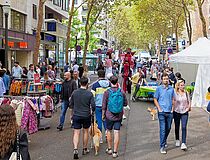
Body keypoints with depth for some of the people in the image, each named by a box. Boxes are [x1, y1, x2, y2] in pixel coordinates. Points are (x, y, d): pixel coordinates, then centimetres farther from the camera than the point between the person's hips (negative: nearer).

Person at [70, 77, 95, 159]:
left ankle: (75, 149, -15)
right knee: (85, 131, 17)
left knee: (76, 133, 2)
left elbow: (71, 104, 6)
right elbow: (93, 105, -11)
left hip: (76, 115, 1)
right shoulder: (89, 93, -11)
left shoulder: (74, 92, -4)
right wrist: (92, 111, 10)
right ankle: (85, 149, 28)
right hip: (86, 116, -1)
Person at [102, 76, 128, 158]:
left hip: (109, 115, -1)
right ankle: (115, 152, 7)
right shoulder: (121, 92, -5)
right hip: (119, 116, 1)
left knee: (109, 131, 17)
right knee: (117, 132, 4)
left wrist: (103, 114, 8)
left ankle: (109, 149, 28)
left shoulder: (107, 92, -10)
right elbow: (125, 103, 5)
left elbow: (104, 106, -5)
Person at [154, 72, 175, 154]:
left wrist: (172, 108, 3)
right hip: (162, 112, -4)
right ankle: (162, 146, -3)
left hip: (169, 112, 4)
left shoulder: (171, 89, 7)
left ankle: (164, 140, 38)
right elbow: (155, 99, 1)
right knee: (162, 129, -7)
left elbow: (173, 99, 14)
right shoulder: (159, 88, -2)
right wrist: (159, 109, -7)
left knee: (168, 128, 14)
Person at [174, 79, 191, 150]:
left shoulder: (186, 93, 3)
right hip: (176, 112, -1)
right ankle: (177, 140, 32)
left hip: (184, 113, 1)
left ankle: (183, 143, -12)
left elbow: (189, 102, 12)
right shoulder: (175, 93, -7)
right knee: (177, 127, 12)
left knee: (184, 127, -10)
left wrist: (188, 108, 0)